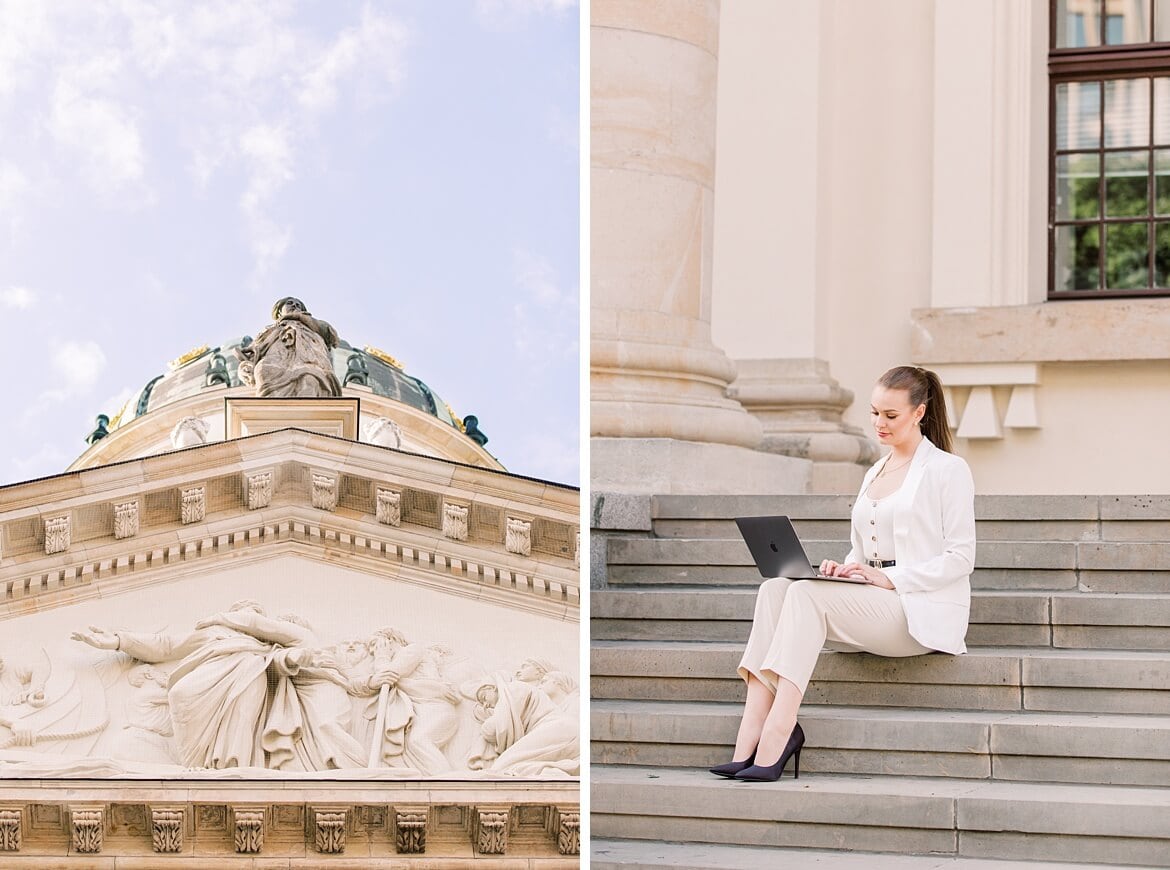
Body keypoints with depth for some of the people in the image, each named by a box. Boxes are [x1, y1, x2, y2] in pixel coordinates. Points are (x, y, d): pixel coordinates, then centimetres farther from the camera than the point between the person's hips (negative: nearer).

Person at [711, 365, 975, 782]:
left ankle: (774, 742, -37)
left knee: (808, 594, -29)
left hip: (921, 611, -7)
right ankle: (749, 741, -33)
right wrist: (843, 568, 2)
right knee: (775, 588, -20)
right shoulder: (875, 474, 23)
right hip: (871, 603, 7)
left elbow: (960, 557, -7)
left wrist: (891, 578, -16)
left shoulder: (947, 469, 0)